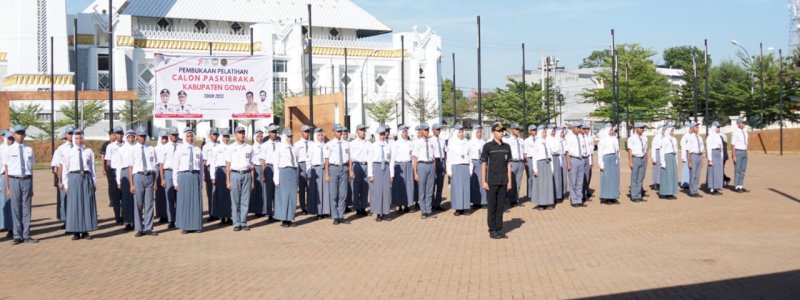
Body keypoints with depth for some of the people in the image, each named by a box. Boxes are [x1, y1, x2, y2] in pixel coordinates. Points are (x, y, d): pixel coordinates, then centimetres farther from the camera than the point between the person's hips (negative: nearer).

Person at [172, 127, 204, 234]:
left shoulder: (197, 150, 8)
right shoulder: (180, 149, 4)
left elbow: (201, 167, 10)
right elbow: (175, 167, 5)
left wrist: (201, 181, 8)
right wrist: (175, 182, 2)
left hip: (195, 176, 1)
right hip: (183, 176, -1)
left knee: (196, 201, 2)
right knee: (184, 201, 2)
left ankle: (196, 225, 10)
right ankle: (184, 226, 10)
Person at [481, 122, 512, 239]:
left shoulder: (506, 147, 8)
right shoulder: (488, 146, -3)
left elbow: (508, 165, 11)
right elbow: (483, 164, -3)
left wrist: (509, 181, 7)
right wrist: (484, 181, -8)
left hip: (503, 182, 4)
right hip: (492, 182, -4)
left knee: (501, 206, 7)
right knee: (492, 207, 2)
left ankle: (499, 230, 15)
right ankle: (492, 230, 9)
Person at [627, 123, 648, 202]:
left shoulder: (644, 138, 10)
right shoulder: (632, 139, -7)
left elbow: (645, 150, 13)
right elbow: (630, 151, -9)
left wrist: (646, 161, 12)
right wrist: (630, 162, -13)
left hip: (643, 159, 5)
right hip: (635, 159, -5)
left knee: (641, 179, 8)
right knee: (634, 179, 0)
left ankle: (639, 196, 15)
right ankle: (634, 197, 6)